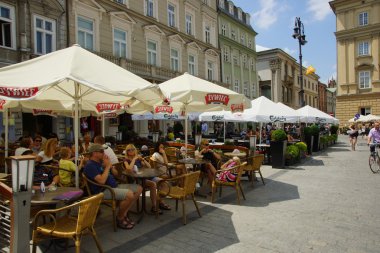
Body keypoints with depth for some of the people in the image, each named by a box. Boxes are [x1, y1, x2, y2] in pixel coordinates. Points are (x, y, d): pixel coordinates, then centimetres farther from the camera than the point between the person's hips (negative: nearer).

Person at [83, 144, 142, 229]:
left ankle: (124, 214, 5)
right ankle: (119, 219, -6)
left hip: (114, 186, 10)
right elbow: (101, 181, -25)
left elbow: (116, 173, 19)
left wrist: (110, 165, 1)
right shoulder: (90, 166, -12)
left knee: (138, 188, 1)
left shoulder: (101, 162, 16)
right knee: (129, 194, -30)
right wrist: (107, 166, -15)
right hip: (103, 190, -10)